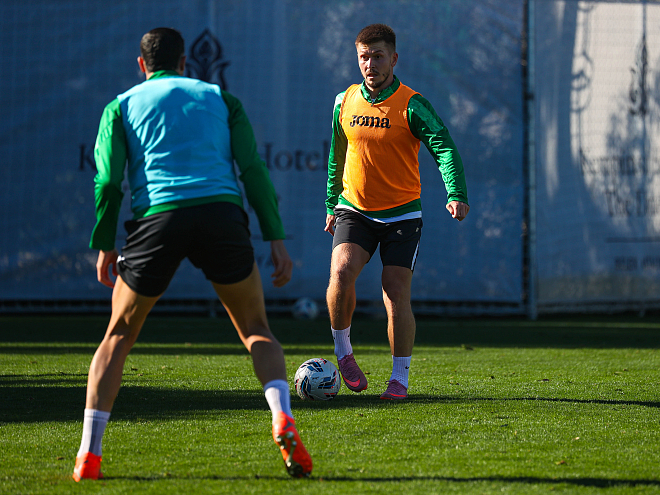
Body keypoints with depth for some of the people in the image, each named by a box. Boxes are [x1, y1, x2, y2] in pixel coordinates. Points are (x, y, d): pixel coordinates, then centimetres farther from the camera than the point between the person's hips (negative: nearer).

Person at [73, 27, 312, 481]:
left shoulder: (122, 106, 20)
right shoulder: (219, 98, 22)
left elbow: (108, 180, 6)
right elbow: (253, 169, 11)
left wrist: (104, 246, 14)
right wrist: (276, 238, 10)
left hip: (157, 219, 0)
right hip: (221, 210, 0)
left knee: (119, 337, 16)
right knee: (256, 331, 15)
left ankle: (89, 454, 6)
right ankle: (284, 422, -11)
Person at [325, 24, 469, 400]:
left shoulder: (411, 105, -10)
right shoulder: (345, 102, 4)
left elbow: (443, 147, -20)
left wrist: (456, 193, -35)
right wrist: (332, 204, 20)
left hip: (402, 213, -2)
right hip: (354, 210, 2)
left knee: (396, 295, -6)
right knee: (342, 272, -22)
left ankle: (400, 379, 9)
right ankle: (343, 349, 0)